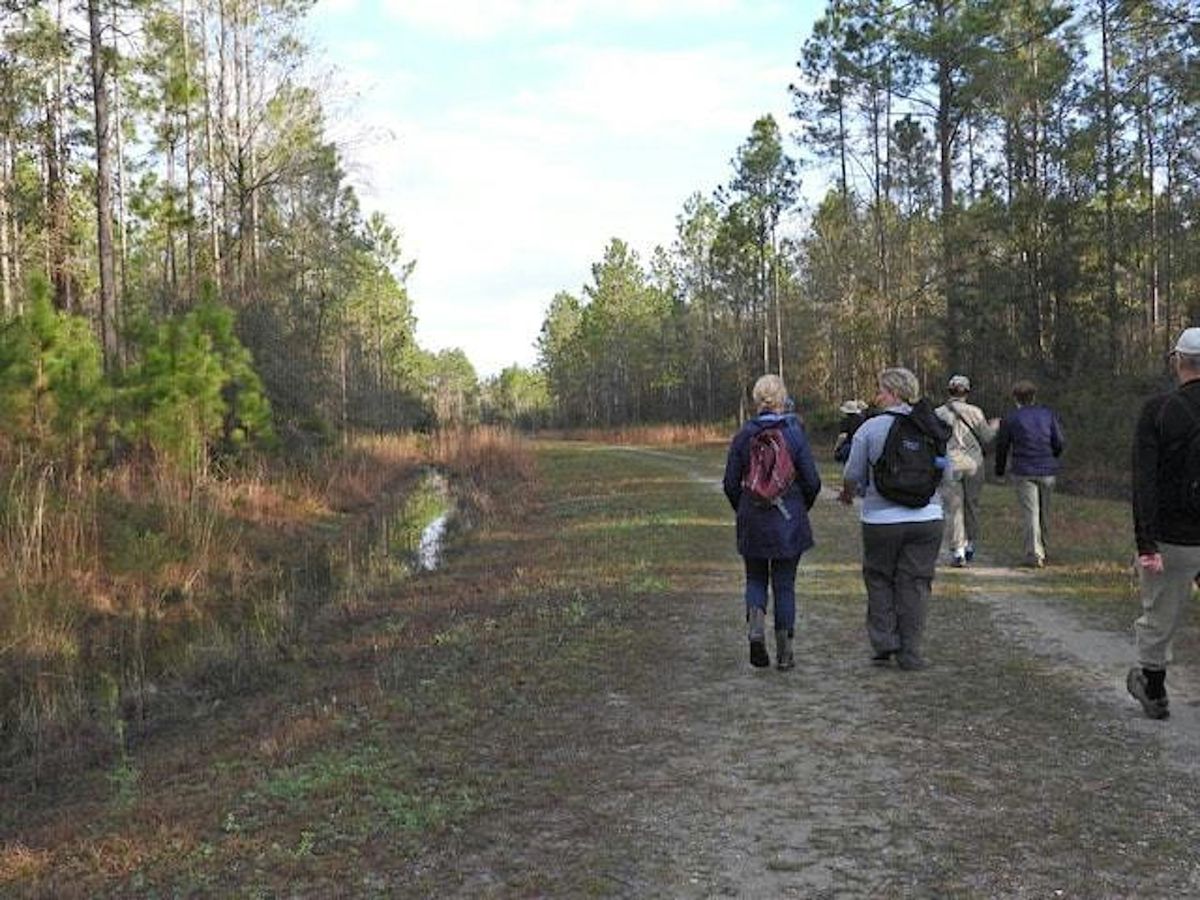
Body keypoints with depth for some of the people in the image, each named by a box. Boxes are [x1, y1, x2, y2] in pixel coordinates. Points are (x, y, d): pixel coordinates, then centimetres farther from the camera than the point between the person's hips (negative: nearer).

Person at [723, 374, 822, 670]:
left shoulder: (743, 435, -4)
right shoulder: (795, 433, -7)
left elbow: (731, 484, -2)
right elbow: (812, 482, -7)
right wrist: (802, 507, 12)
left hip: (752, 520, 1)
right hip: (788, 521, -1)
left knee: (756, 579, 17)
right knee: (784, 583, 9)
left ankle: (756, 624, -10)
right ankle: (784, 651, 11)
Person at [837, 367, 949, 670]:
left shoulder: (870, 428, -7)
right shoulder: (931, 427, 4)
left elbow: (853, 476, -2)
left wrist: (848, 494, 19)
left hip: (882, 520, -3)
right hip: (927, 518, 3)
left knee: (879, 579, 14)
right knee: (915, 583, 9)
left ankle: (884, 642, 7)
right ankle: (910, 652, 10)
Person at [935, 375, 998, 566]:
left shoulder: (938, 414, -3)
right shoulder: (974, 412, -2)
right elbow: (987, 439, 4)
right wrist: (994, 425, 22)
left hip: (949, 466, -1)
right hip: (973, 464, 1)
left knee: (953, 509, 2)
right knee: (972, 506, 17)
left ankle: (957, 551, -4)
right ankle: (970, 545, 26)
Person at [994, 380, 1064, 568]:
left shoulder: (1010, 420, -2)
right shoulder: (1048, 414, 5)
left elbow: (1002, 447, 4)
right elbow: (1059, 442, 3)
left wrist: (1000, 470, 18)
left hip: (1024, 472, -3)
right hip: (1047, 470, 3)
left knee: (1030, 513, -2)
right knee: (1044, 512, 15)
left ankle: (1034, 555, -7)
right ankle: (1042, 550, 27)